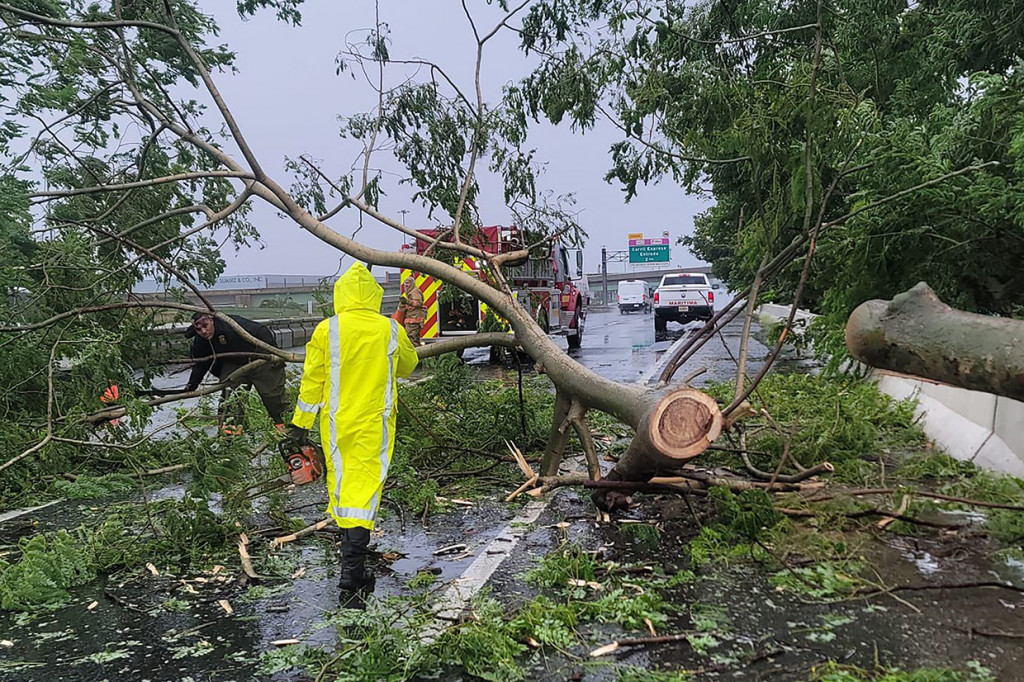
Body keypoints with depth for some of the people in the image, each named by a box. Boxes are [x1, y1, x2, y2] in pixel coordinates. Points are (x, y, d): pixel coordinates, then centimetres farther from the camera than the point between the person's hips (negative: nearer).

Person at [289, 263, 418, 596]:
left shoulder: (327, 330, -8)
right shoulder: (391, 330, -5)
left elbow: (312, 378, -2)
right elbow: (408, 366, 14)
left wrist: (302, 422, 7)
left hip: (336, 422, 1)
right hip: (375, 423, -1)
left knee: (339, 481, 18)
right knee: (365, 486, -1)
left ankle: (352, 547, 37)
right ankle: (352, 572, -7)